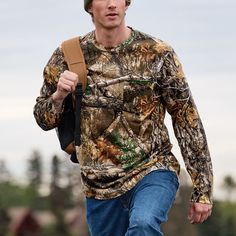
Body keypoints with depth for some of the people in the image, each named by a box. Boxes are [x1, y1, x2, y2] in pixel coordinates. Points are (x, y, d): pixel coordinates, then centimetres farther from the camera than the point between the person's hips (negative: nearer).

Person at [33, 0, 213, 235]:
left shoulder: (158, 54, -6)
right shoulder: (68, 56, 0)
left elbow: (188, 123, -2)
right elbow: (44, 120, 10)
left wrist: (203, 191, -3)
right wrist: (58, 96, -15)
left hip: (153, 171, -4)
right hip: (100, 186, 4)